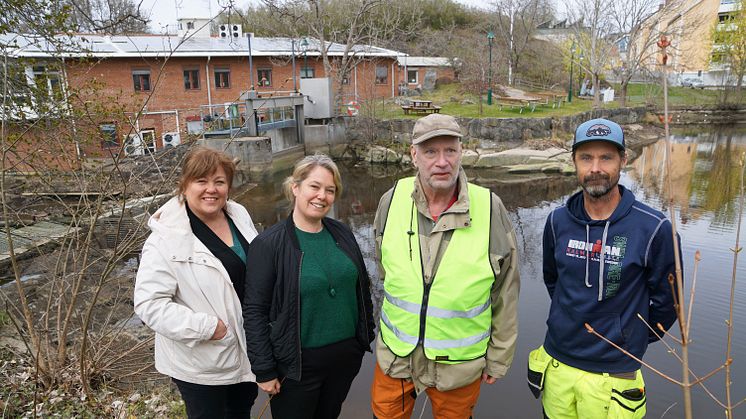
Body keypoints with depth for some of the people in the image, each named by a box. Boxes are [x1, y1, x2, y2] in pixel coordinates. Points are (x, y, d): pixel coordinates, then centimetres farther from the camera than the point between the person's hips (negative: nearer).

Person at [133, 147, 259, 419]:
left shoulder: (239, 215, -2)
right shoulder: (167, 238, -21)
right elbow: (149, 304, -22)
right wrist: (206, 327, -25)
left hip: (247, 351, 6)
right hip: (201, 363, -6)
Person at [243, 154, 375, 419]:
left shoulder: (342, 234, 1)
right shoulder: (268, 245, -14)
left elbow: (362, 288, 10)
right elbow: (255, 312, -13)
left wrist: (367, 336, 12)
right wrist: (264, 370, -12)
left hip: (347, 356, 5)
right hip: (297, 365, -4)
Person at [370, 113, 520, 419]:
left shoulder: (490, 208, -15)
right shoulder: (392, 201, -8)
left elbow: (505, 294, -7)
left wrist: (498, 358, 0)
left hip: (459, 364, -2)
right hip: (395, 356, 2)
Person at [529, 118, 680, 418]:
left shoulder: (653, 228, -15)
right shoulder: (559, 221, -4)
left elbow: (665, 302, -5)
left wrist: (630, 340, 4)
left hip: (611, 375, -3)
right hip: (556, 365, 3)